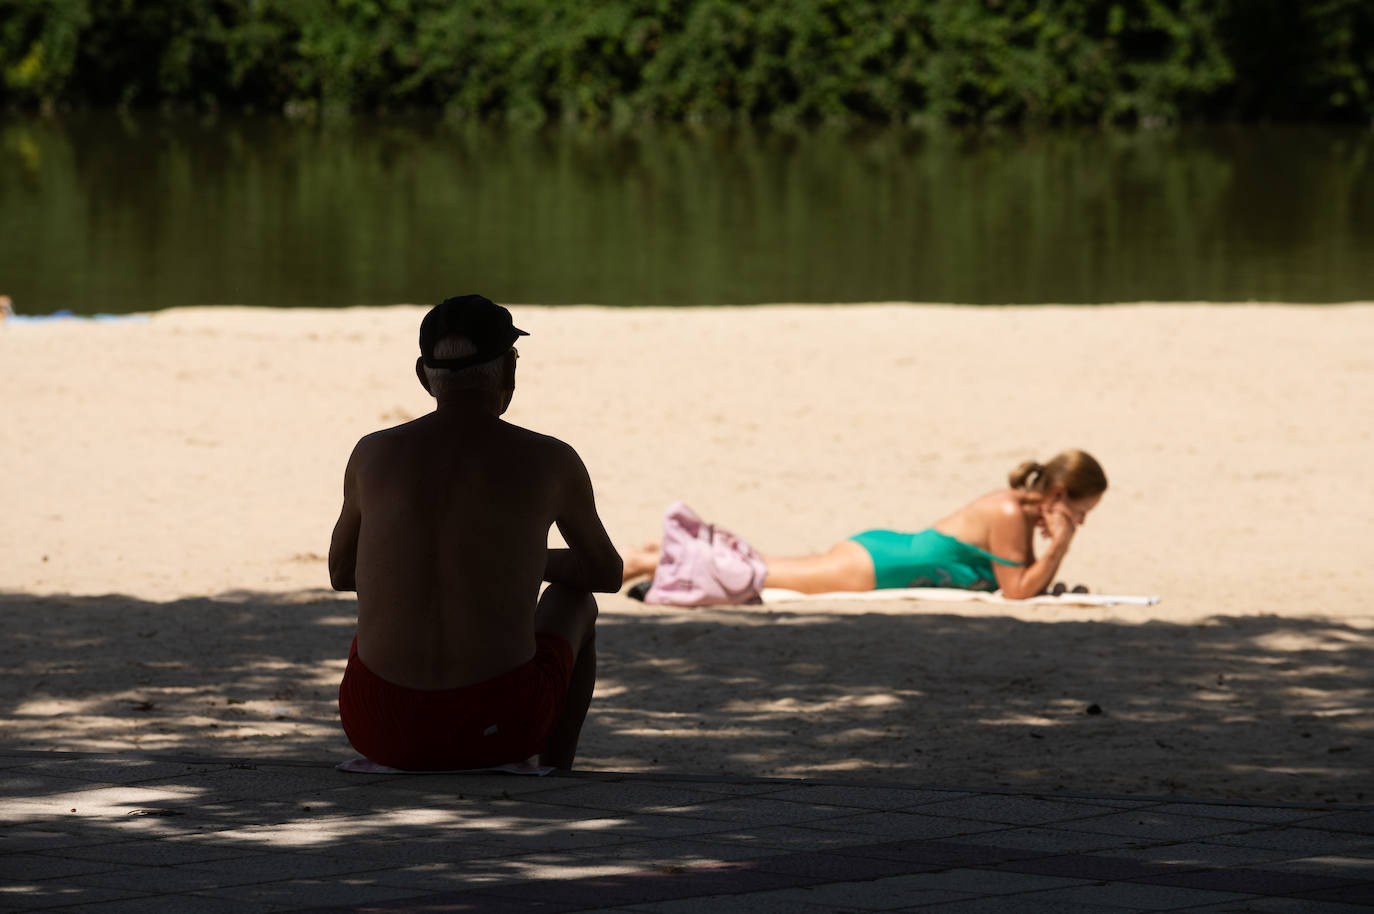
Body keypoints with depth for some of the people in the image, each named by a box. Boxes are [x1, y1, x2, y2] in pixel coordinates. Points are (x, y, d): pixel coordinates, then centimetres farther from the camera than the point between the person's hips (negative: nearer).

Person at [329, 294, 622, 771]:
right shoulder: (552, 463, 0)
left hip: (381, 727, 2)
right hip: (498, 725, -2)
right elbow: (607, 573, 19)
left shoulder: (372, 454, 5)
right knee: (572, 600, 33)